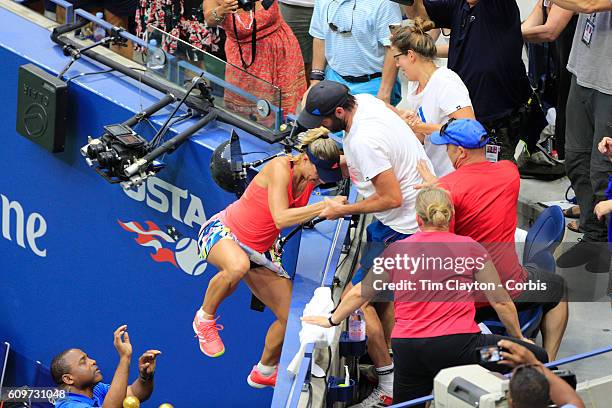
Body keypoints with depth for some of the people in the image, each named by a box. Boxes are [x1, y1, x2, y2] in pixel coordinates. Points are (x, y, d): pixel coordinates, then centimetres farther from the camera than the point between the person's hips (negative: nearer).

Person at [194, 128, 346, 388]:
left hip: (259, 251, 7)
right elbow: (280, 218, -35)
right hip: (220, 232, -7)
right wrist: (325, 206, -41)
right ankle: (205, 318, -15)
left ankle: (264, 372, 28)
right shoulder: (281, 167, -25)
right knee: (238, 266, -43)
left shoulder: (313, 174, -6)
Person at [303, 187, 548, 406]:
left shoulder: (397, 250, 10)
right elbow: (501, 301, 7)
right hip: (456, 344, -4)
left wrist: (332, 320, 36)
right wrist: (519, 338, 23)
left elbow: (360, 293, 19)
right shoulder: (469, 248, 3)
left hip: (407, 351, 4)